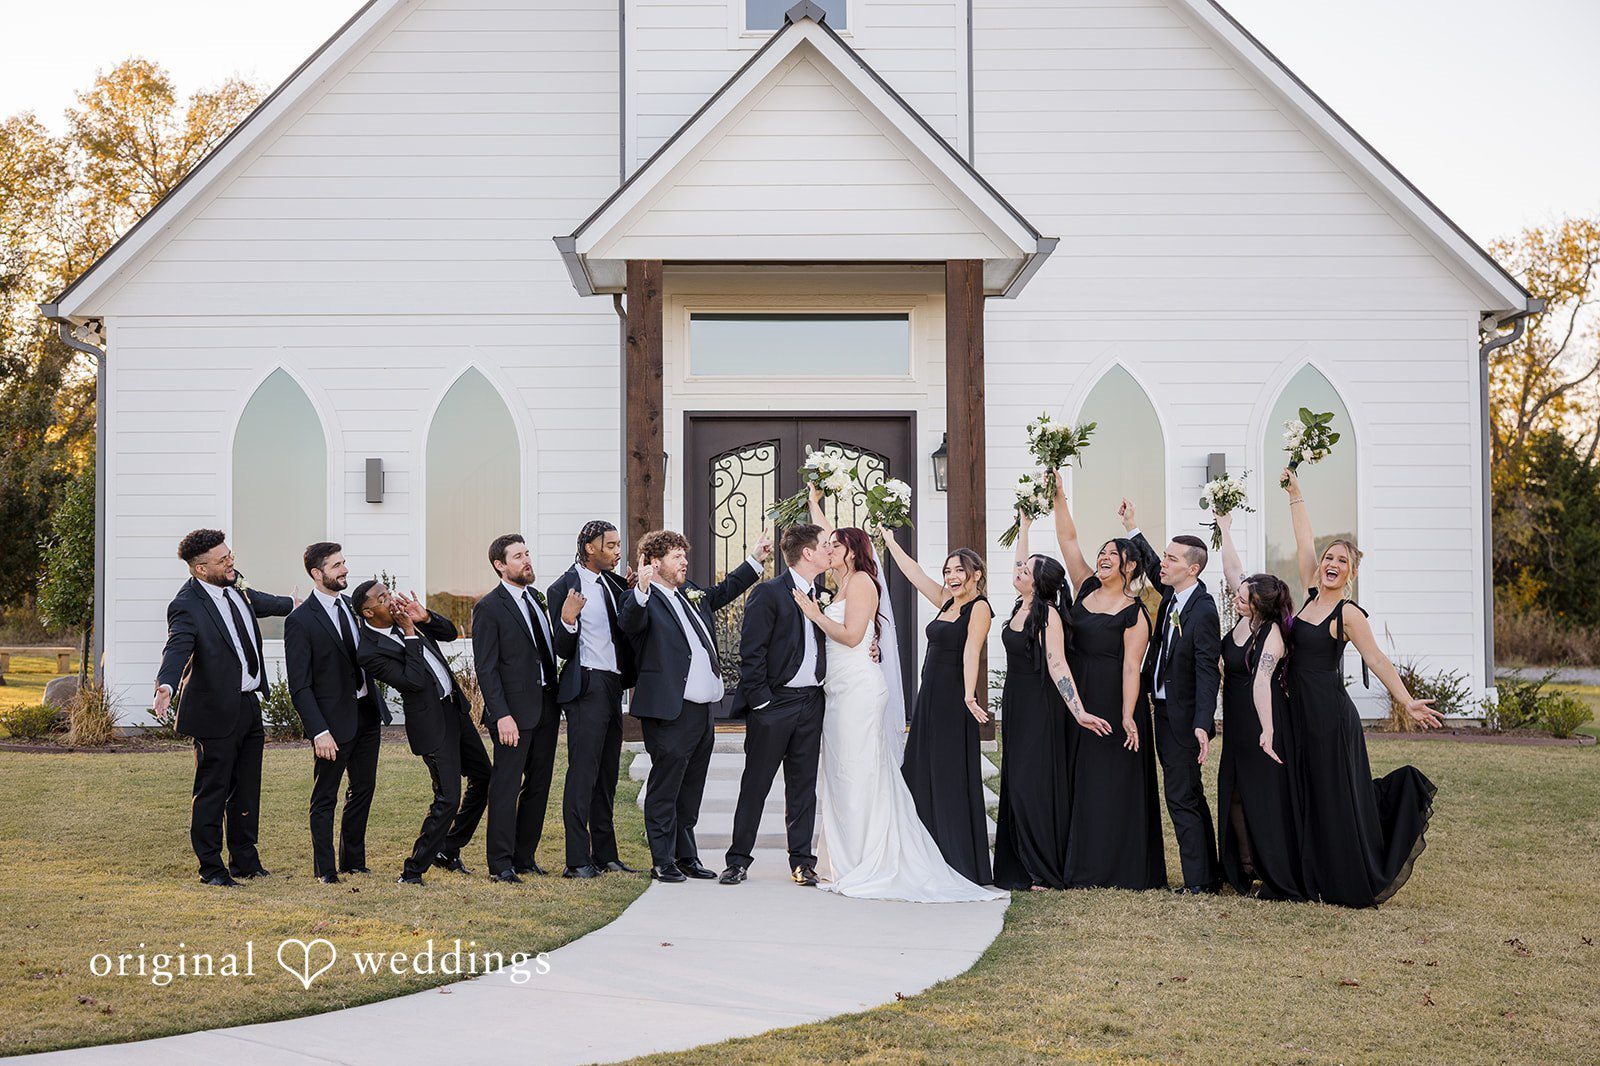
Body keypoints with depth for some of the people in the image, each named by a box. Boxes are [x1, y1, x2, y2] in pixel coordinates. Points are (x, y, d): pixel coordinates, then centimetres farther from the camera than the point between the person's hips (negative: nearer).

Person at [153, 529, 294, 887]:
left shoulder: (235, 586, 5)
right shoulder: (186, 606, -20)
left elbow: (257, 601, 28)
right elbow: (176, 649, -33)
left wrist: (292, 605, 47)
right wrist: (166, 686, -53)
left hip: (249, 706, 8)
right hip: (216, 713, -8)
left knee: (247, 791, 16)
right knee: (212, 793, 1)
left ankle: (245, 861, 28)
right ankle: (211, 868, 11)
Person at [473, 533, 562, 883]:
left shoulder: (535, 597, 13)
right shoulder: (489, 608, -8)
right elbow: (486, 668, -12)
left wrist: (557, 695, 10)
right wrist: (502, 715, -18)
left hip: (546, 706, 7)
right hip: (515, 710, -7)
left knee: (538, 785, 11)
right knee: (506, 788, -2)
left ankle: (524, 856, 19)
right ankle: (501, 863, 4)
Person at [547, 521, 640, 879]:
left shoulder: (613, 584, 13)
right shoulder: (565, 588, -9)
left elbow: (626, 630, 22)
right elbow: (564, 651, -10)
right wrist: (567, 621, -29)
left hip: (613, 687, 8)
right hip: (586, 688, -8)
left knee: (607, 774, 12)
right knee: (583, 772, -8)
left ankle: (605, 854, 18)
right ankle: (577, 860, -7)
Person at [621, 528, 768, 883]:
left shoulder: (690, 593, 17)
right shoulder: (644, 600, -9)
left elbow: (724, 591, 33)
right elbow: (630, 622, -30)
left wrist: (757, 559, 33)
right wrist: (641, 591, -47)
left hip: (703, 708, 9)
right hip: (670, 711, -9)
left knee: (691, 789, 16)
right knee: (664, 789, -1)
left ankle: (686, 856, 25)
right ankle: (663, 862, 4)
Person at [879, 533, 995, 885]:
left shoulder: (979, 607, -8)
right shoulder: (946, 602, 14)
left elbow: (970, 652, -21)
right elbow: (913, 571, 22)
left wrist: (969, 695, -31)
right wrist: (889, 541, 25)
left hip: (953, 701, -9)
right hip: (929, 698, 9)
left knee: (952, 780, -6)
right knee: (921, 775, 9)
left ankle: (962, 865, -1)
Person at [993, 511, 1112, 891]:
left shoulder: (1048, 614, -17)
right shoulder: (1022, 606, 5)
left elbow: (1057, 665, -24)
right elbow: (1021, 565, 24)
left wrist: (1079, 711, -32)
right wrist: (1025, 526, 30)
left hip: (1041, 709, -9)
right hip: (1016, 704, 9)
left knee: (1034, 785, -8)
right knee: (1017, 784, 9)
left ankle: (1047, 873, -4)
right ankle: (1024, 867, 13)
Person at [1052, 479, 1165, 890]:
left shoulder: (1134, 613, -8)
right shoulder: (1086, 588, 8)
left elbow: (1131, 667, -15)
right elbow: (1067, 540, 6)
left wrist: (1127, 715, -23)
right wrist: (1059, 495, -2)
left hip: (1112, 701, -6)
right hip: (1077, 697, 6)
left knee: (1113, 783, -3)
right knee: (1080, 781, 6)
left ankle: (1116, 869, 1)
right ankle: (1083, 866, 11)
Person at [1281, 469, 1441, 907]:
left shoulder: (1348, 613, -10)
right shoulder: (1313, 596, 8)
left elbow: (1377, 660, -13)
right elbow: (1304, 543, 15)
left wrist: (1407, 701, -22)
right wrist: (1295, 494, 17)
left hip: (1330, 714, -8)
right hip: (1304, 712, 8)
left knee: (1337, 801, -4)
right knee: (1314, 798, 11)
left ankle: (1359, 885, 2)